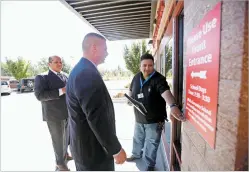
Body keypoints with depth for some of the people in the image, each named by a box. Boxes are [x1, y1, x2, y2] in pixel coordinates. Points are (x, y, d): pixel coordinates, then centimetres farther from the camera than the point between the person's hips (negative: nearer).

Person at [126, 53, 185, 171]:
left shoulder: (158, 79, -20)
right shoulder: (136, 77, -1)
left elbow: (166, 92, -38)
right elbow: (131, 90, 17)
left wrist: (173, 105, -55)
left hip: (154, 120, -5)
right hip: (139, 118, 6)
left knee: (151, 144, 13)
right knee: (137, 139, 27)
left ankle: (150, 165, 37)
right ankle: (136, 154, 55)